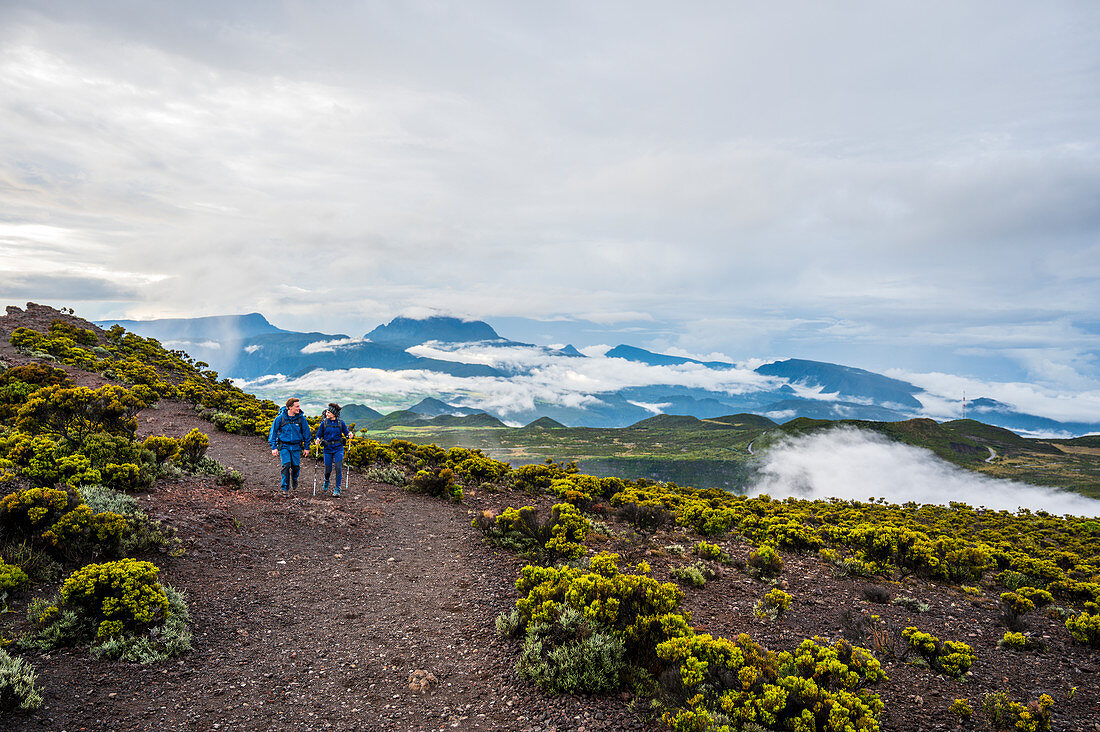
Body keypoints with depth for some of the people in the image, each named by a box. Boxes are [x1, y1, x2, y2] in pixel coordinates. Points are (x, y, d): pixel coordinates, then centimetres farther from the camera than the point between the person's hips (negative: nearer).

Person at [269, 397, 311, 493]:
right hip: (284, 446, -2)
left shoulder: (301, 418, -6)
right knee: (286, 465, -14)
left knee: (296, 466, 4)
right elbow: (273, 432, 1)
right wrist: (273, 447, -2)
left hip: (296, 446, 2)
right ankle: (285, 488, -2)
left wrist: (306, 447, 7)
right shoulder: (280, 418, -9)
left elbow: (306, 432, 6)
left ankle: (294, 480, 36)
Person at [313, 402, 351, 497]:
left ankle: (337, 489, -3)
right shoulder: (324, 423, 0)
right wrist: (317, 439, -18)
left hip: (338, 448, -1)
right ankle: (326, 481, 39)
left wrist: (349, 435, -15)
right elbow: (318, 435, 4)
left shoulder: (340, 423, 0)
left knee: (338, 467, -13)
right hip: (328, 449, 1)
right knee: (328, 469, 3)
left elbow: (346, 433, 8)